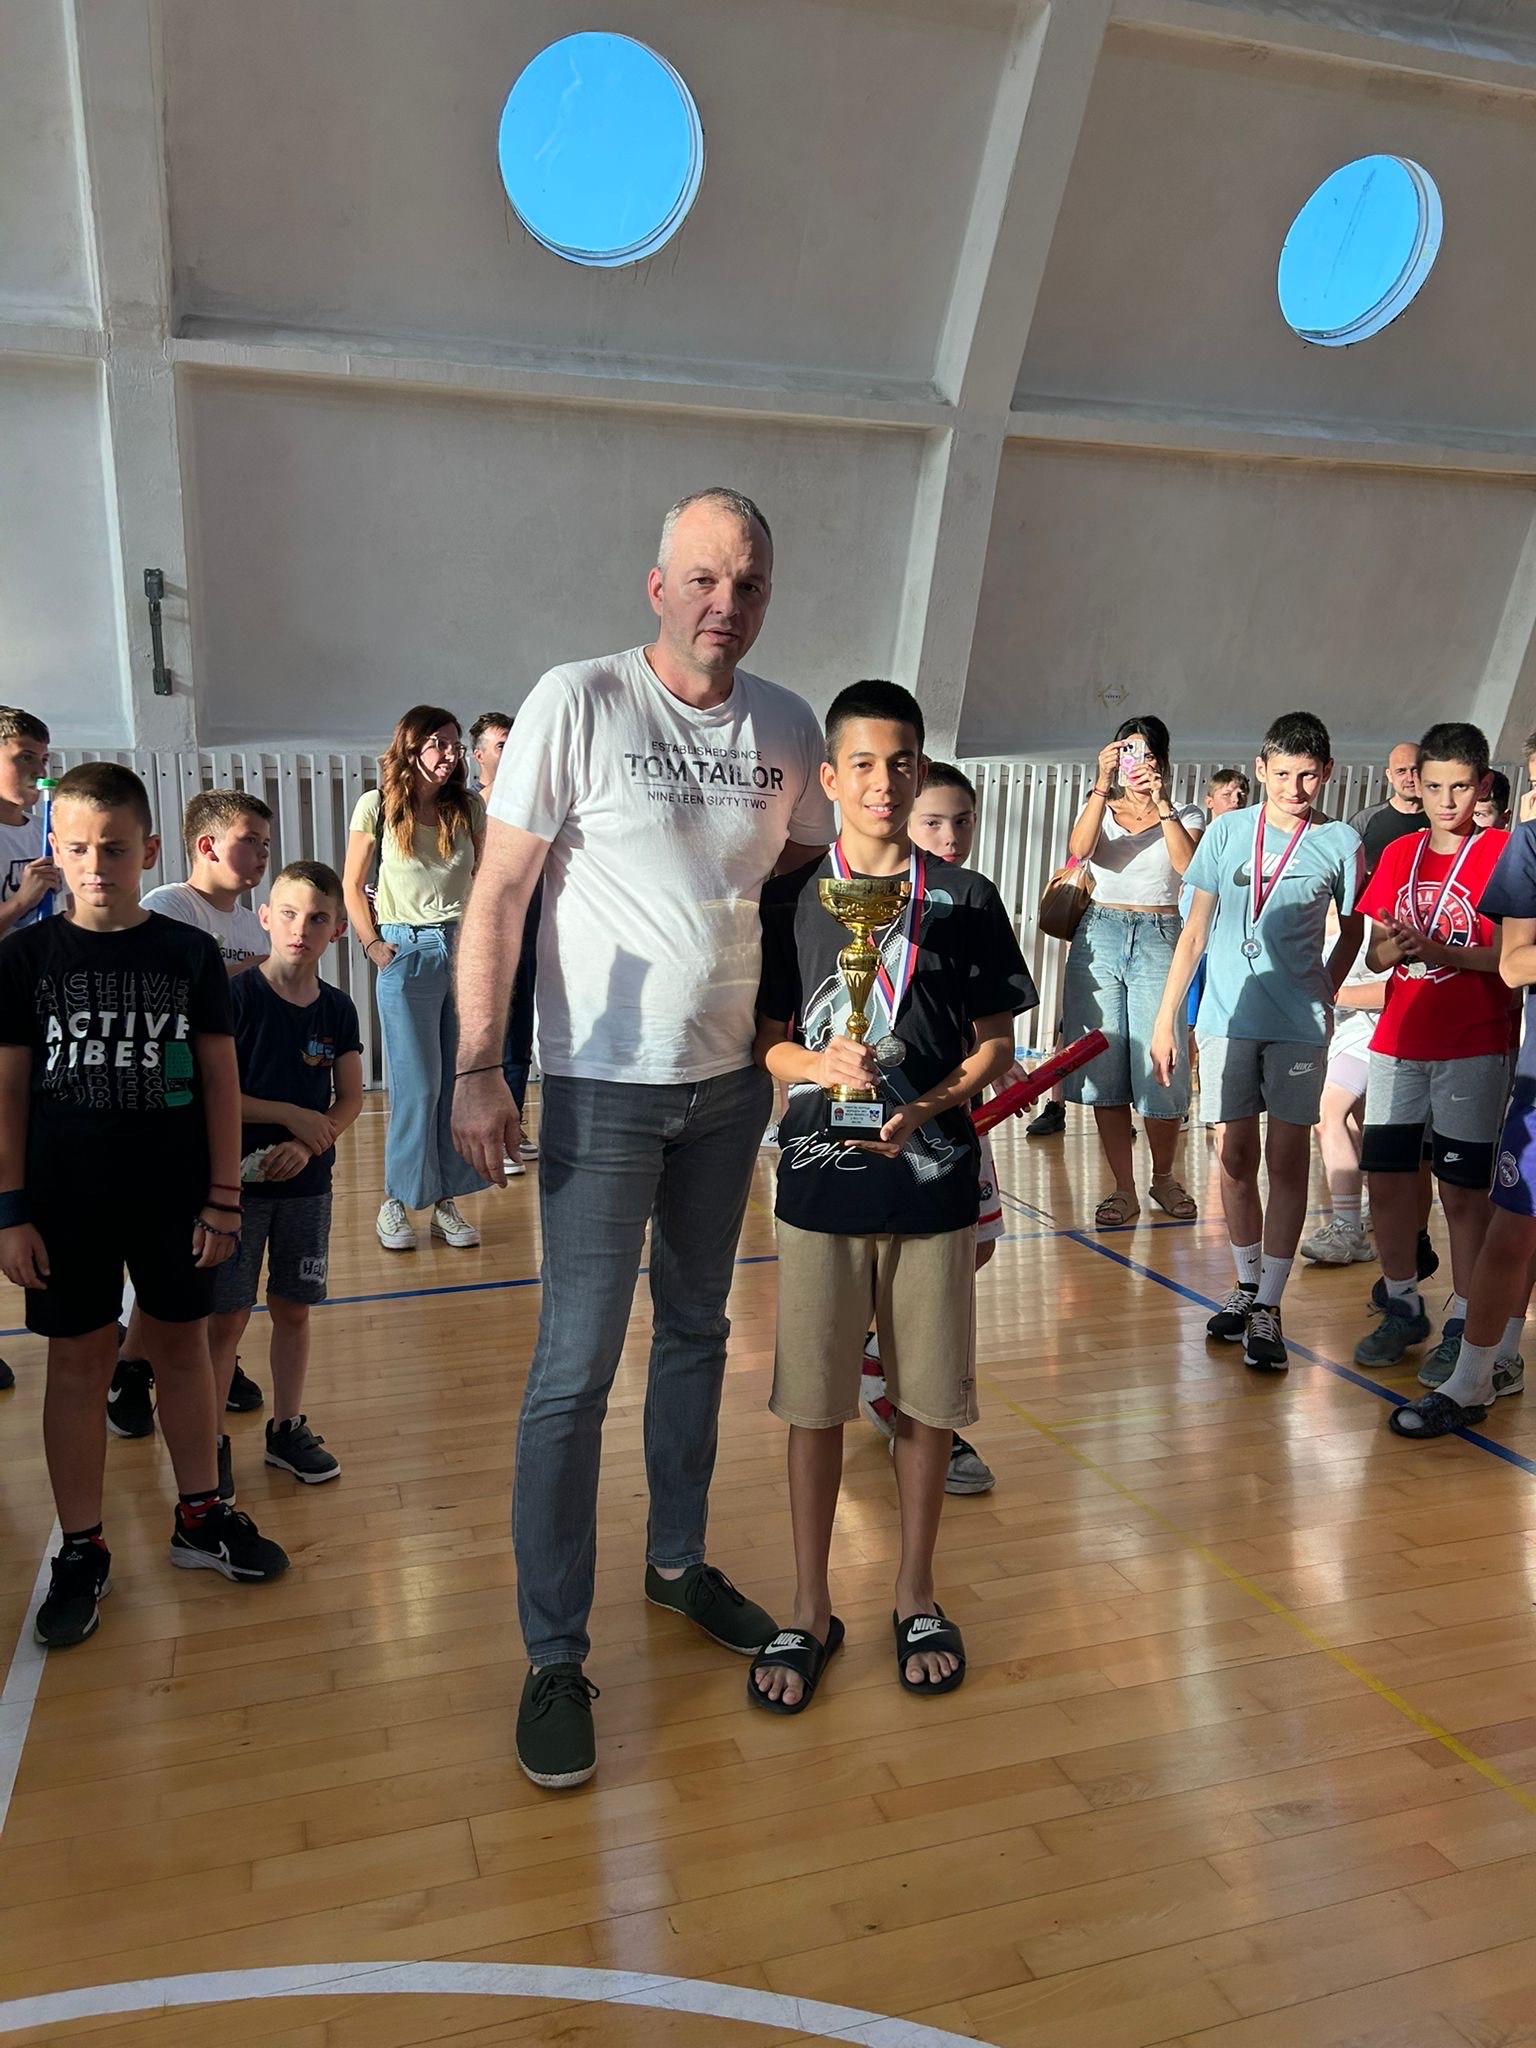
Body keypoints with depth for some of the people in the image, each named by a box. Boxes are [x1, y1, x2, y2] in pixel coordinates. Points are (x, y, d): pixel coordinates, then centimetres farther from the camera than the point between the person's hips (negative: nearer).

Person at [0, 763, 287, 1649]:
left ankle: (202, 1516, 28)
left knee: (185, 1344, 11)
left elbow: (221, 1080, 0)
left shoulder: (190, 953, -3)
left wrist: (223, 1197, -2)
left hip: (173, 1193, 1)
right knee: (79, 1360, 7)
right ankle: (82, 1551, 19)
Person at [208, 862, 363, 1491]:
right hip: (237, 1179, -4)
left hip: (306, 1182, 4)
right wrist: (292, 1115, -15)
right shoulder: (237, 998, -12)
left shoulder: (337, 1009, 1)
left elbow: (350, 1098, 5)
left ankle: (287, 1429, 27)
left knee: (293, 1308, 13)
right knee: (227, 1316, 1)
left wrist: (306, 1146, -12)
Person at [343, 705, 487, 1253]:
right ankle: (396, 1201, 11)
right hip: (406, 954, -3)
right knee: (417, 1085, -4)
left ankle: (446, 1200, 13)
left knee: (461, 1080, 3)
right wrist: (371, 943, -5)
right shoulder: (377, 806, 0)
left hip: (464, 948, 3)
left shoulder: (469, 807, 8)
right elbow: (353, 885, 4)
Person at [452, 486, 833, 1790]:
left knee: (697, 1331, 18)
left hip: (732, 1082, 5)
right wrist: (479, 1067, -18)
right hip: (605, 1085, -5)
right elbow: (500, 893, -12)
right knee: (577, 1368, -3)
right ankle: (555, 1659, 11)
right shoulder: (579, 703, -11)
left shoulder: (785, 727, 2)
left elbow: (816, 867, 16)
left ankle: (678, 1561, 38)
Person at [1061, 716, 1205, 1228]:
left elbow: (1187, 865, -13)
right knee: (1104, 1067, 0)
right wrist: (1102, 786, -21)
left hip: (1159, 939, -1)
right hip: (1100, 935, 1)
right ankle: (1123, 1189, 11)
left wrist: (1161, 802, -17)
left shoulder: (1186, 817, 9)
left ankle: (1163, 1177, 19)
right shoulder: (1099, 809, 11)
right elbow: (1079, 850, -12)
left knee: (1159, 1066, -5)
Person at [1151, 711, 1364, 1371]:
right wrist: (1166, 1016, 3)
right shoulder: (1228, 831, 3)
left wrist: (1320, 996, 6)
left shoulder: (1340, 842, 1)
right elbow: (1195, 929, 6)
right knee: (1235, 1158, 7)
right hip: (1227, 1018, 1)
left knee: (1288, 1161, -1)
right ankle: (1246, 1285, 24)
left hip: (1298, 1025, -1)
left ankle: (1268, 1309, 5)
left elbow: (1352, 934, 15)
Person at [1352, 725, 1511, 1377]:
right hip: (1398, 1042, 5)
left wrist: (1442, 952, -21)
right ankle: (1402, 1308, 24)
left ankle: (1464, 1326, 12)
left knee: (1463, 1189, 0)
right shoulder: (1400, 854, 11)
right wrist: (1393, 948, -10)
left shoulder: (1503, 853, -4)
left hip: (1473, 1048, -4)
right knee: (1387, 1179, 7)